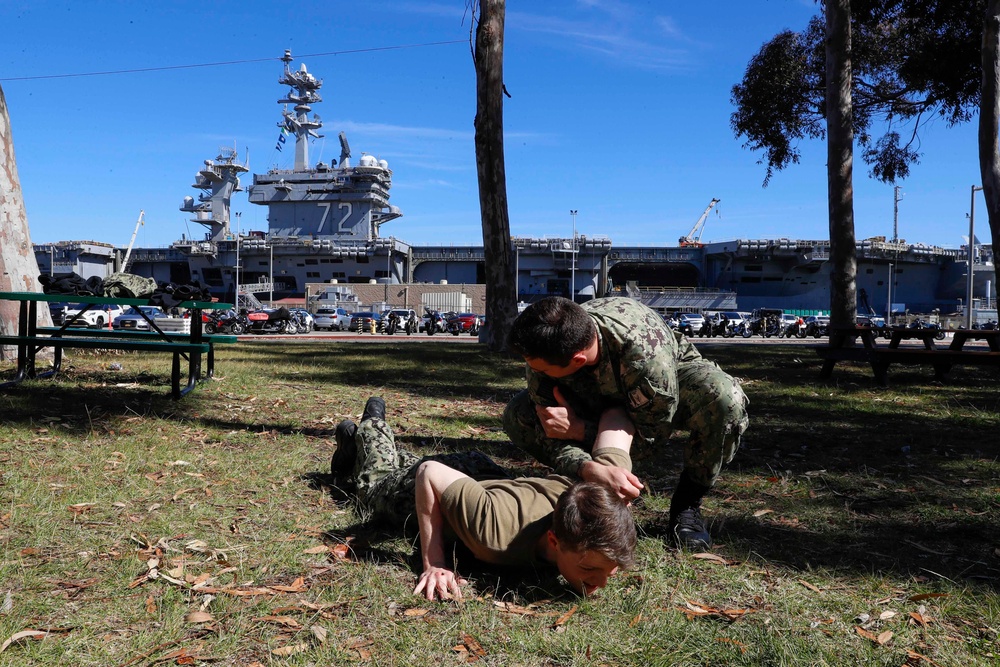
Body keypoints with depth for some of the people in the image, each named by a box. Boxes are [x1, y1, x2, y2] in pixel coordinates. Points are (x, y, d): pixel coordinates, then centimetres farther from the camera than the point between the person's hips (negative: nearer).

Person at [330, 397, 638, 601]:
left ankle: (376, 424, 62)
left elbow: (615, 420, -25)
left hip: (480, 470, 4)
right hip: (419, 486, -4)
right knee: (374, 485, 34)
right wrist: (433, 564, -37)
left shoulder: (607, 492, -40)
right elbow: (429, 474, -38)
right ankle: (369, 430, 57)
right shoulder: (499, 534, -51)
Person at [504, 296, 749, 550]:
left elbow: (655, 431, -29)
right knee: (518, 417, -21)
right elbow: (553, 436, -31)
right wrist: (590, 470, -53)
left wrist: (579, 429, -37)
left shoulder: (645, 351, -44)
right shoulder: (546, 354, -32)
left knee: (726, 400, -38)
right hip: (599, 395, 3)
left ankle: (687, 503, -12)